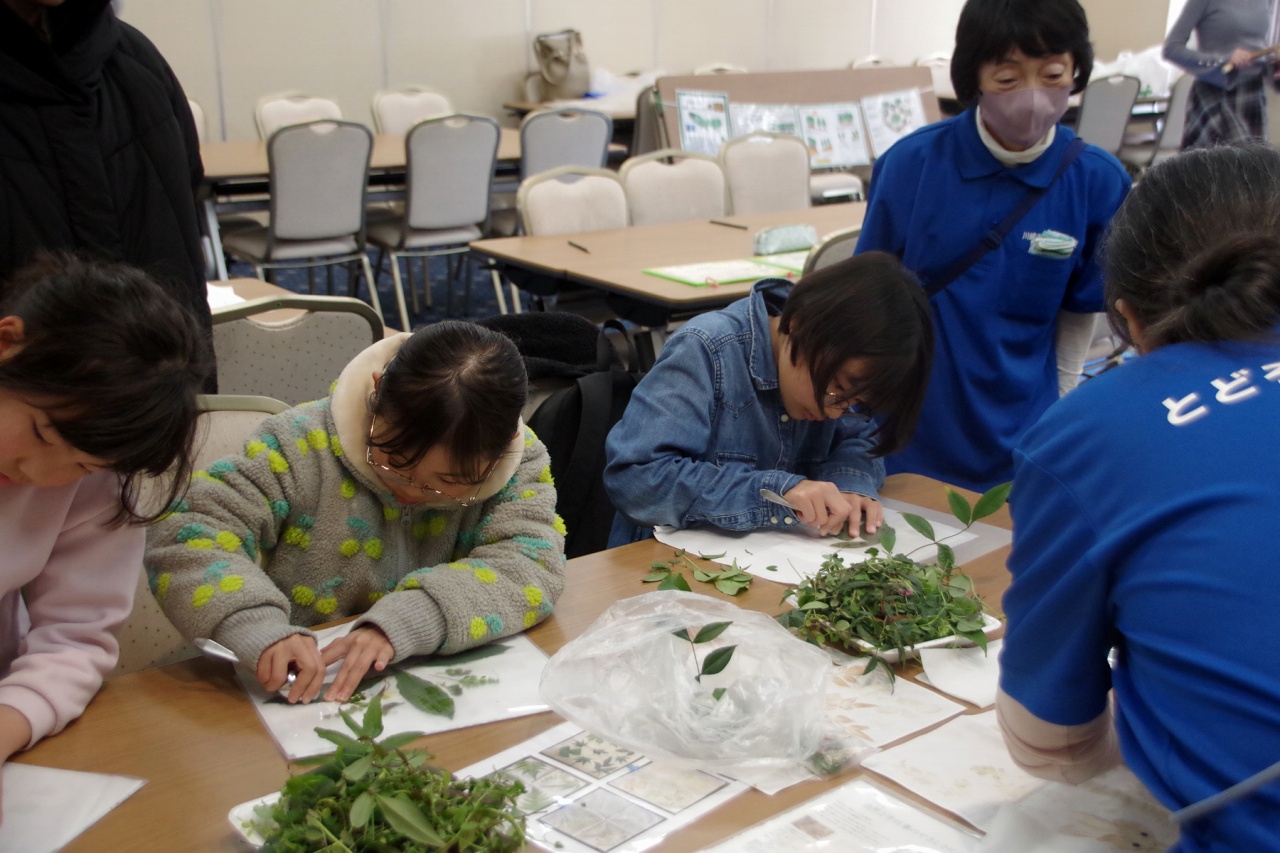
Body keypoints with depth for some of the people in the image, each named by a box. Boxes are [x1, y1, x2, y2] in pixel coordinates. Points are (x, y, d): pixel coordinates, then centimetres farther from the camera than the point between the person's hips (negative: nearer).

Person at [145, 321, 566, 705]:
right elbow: (185, 532, -14)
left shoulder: (519, 460, -6)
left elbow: (531, 564, -19)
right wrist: (259, 629, -31)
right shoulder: (305, 443, -11)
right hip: (295, 696, -1)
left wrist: (401, 624, -32)